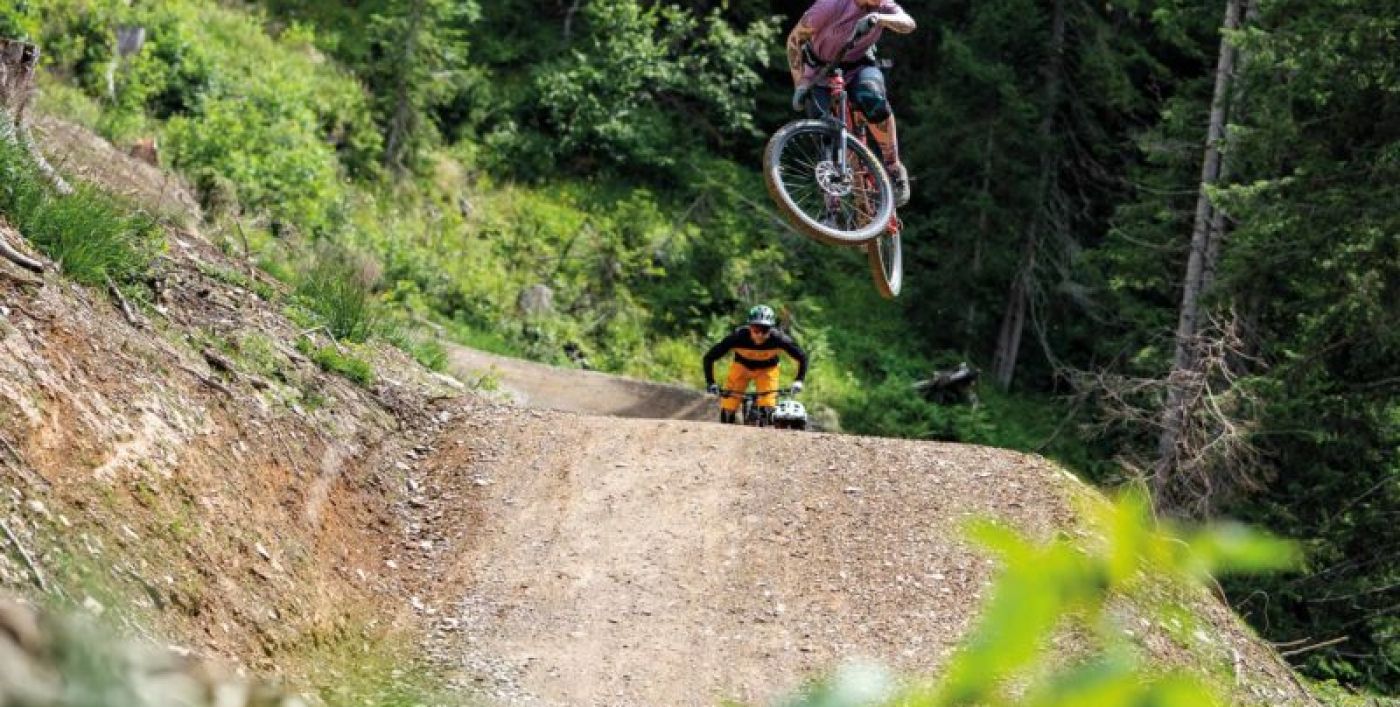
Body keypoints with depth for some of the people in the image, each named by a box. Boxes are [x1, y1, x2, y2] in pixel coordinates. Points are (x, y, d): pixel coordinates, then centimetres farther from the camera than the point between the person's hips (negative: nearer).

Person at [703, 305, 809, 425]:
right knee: (728, 410, -10)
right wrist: (710, 382, -33)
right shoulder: (738, 337, -35)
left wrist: (798, 381, -29)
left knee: (767, 409, -19)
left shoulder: (778, 339, -34)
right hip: (741, 367, 0)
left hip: (767, 370, 0)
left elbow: (802, 357, -19)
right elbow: (709, 358, -26)